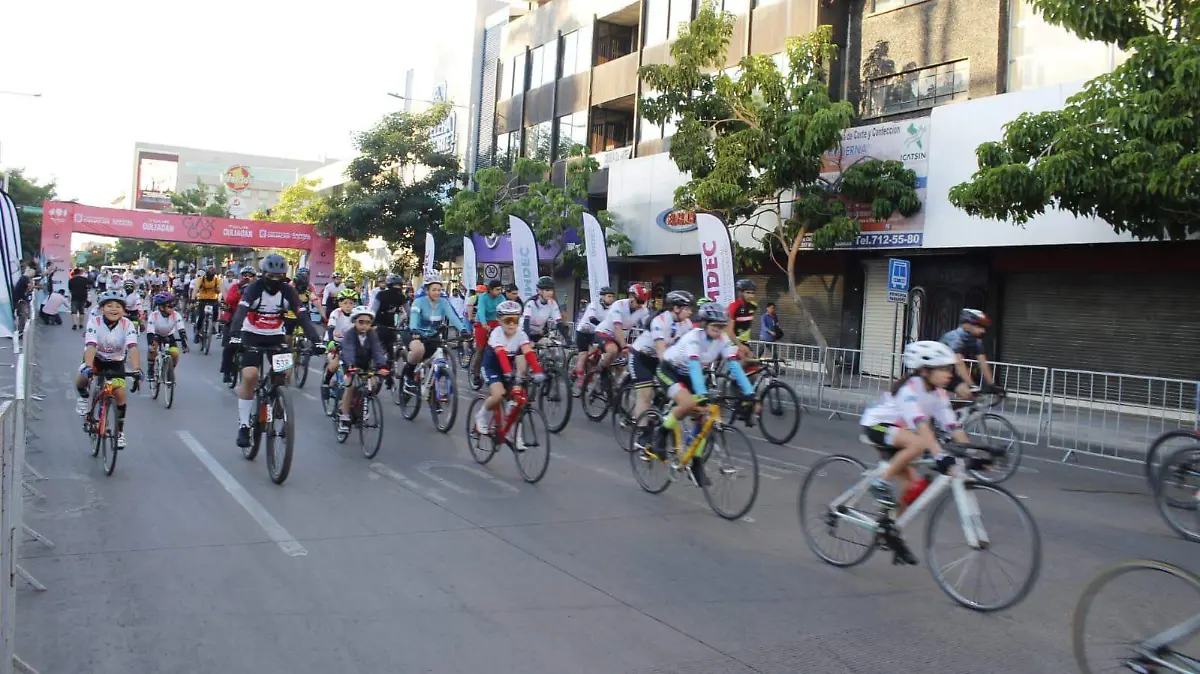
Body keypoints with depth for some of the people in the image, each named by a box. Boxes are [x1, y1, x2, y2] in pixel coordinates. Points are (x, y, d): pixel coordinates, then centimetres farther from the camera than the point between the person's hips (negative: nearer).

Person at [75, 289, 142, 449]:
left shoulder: (128, 325, -24)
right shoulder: (94, 322, -25)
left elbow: (132, 347, -36)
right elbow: (91, 346, -37)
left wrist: (136, 369, -51)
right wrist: (88, 367, -54)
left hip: (116, 362, 1)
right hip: (96, 359, -1)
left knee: (120, 393, -13)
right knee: (81, 380, -31)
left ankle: (120, 432, 7)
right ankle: (83, 396, 7)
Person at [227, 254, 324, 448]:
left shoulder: (288, 292, -11)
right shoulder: (254, 289, -17)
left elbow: (303, 316, -19)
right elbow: (240, 314, -31)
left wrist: (316, 340, -34)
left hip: (275, 336, 2)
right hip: (252, 336, -2)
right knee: (249, 376, -19)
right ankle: (243, 425, -7)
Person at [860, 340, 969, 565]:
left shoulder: (938, 393, -5)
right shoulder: (910, 388, -29)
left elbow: (953, 426, -9)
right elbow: (921, 425, -40)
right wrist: (940, 455, -50)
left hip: (897, 431, 8)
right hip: (876, 425, -8)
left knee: (911, 484, -1)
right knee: (919, 443, -33)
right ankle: (881, 482, -17)